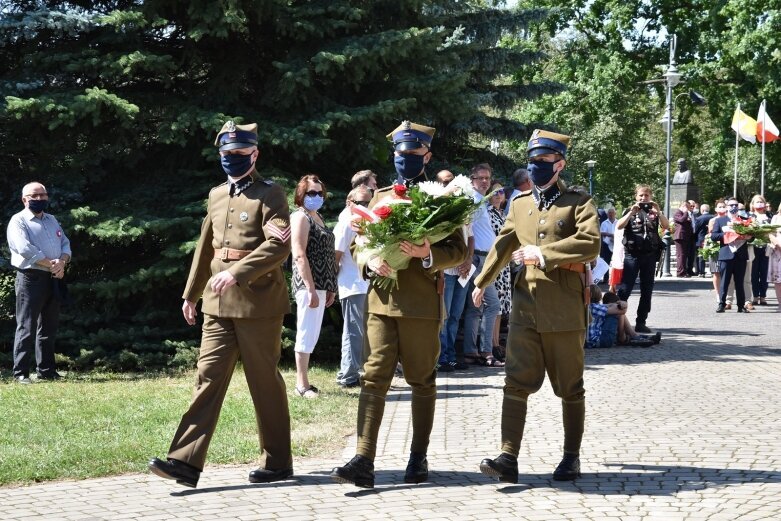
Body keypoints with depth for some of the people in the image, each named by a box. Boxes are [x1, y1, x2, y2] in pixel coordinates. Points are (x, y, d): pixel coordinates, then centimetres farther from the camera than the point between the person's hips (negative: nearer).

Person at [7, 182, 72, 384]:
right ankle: (20, 373, -4)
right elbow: (26, 250, -17)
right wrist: (52, 265, -14)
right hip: (31, 278, -7)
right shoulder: (18, 221, -4)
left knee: (49, 327, 11)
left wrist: (62, 262, -9)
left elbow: (65, 244, 13)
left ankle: (46, 371, 18)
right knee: (27, 327, -7)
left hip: (53, 280, 7)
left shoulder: (52, 220, 19)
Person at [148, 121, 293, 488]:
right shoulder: (216, 195, 16)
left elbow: (279, 245, -18)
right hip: (218, 305, 6)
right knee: (208, 378, -1)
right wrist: (191, 293, 22)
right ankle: (186, 462, -6)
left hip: (259, 304, -6)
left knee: (264, 382, 2)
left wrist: (236, 273, -26)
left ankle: (277, 462, 14)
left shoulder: (270, 195, -5)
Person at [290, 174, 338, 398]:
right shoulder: (300, 217, -9)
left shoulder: (317, 217, 19)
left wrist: (330, 287, 16)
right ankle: (302, 384, -5)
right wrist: (311, 289, -22)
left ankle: (303, 381, 15)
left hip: (320, 285, 9)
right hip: (308, 284, -9)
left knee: (311, 334, 11)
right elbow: (299, 255, -17)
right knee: (306, 333, -7)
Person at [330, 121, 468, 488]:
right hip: (381, 299, 3)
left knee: (421, 380, 5)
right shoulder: (381, 196, 16)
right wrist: (370, 262, -5)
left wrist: (428, 254, -21)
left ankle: (418, 457, 15)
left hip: (422, 303, -3)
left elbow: (458, 250, -1)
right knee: (374, 376, -6)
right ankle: (363, 461, -12)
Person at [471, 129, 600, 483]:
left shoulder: (578, 202, -1)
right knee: (516, 382, -5)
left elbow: (590, 244, -16)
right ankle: (508, 458, -9)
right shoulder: (520, 204, 14)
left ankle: (571, 457, 18)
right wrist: (481, 282, 23)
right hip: (526, 307, 4)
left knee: (570, 387, 7)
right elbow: (503, 246, 22)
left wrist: (543, 254, -17)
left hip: (565, 309, -4)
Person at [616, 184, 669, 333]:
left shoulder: (654, 212, 12)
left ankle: (641, 322, 11)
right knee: (625, 289, -8)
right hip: (632, 254, -3)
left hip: (650, 255, 3)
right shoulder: (630, 211, 7)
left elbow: (666, 226, -4)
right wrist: (632, 213, -19)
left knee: (647, 290, 6)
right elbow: (619, 226, -9)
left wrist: (658, 212, -18)